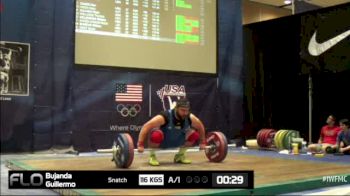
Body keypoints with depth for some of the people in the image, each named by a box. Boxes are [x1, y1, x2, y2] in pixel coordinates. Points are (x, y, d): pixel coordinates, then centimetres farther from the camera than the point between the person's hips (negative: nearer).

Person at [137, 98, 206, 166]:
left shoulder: (190, 118, -19)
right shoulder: (165, 117, -32)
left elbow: (200, 127, 1)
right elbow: (146, 127, -33)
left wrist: (202, 143, 2)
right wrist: (140, 145, -36)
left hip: (175, 141, 5)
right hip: (161, 141, -5)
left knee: (195, 135, -13)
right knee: (156, 136, -40)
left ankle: (180, 155, 8)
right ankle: (152, 156, -11)